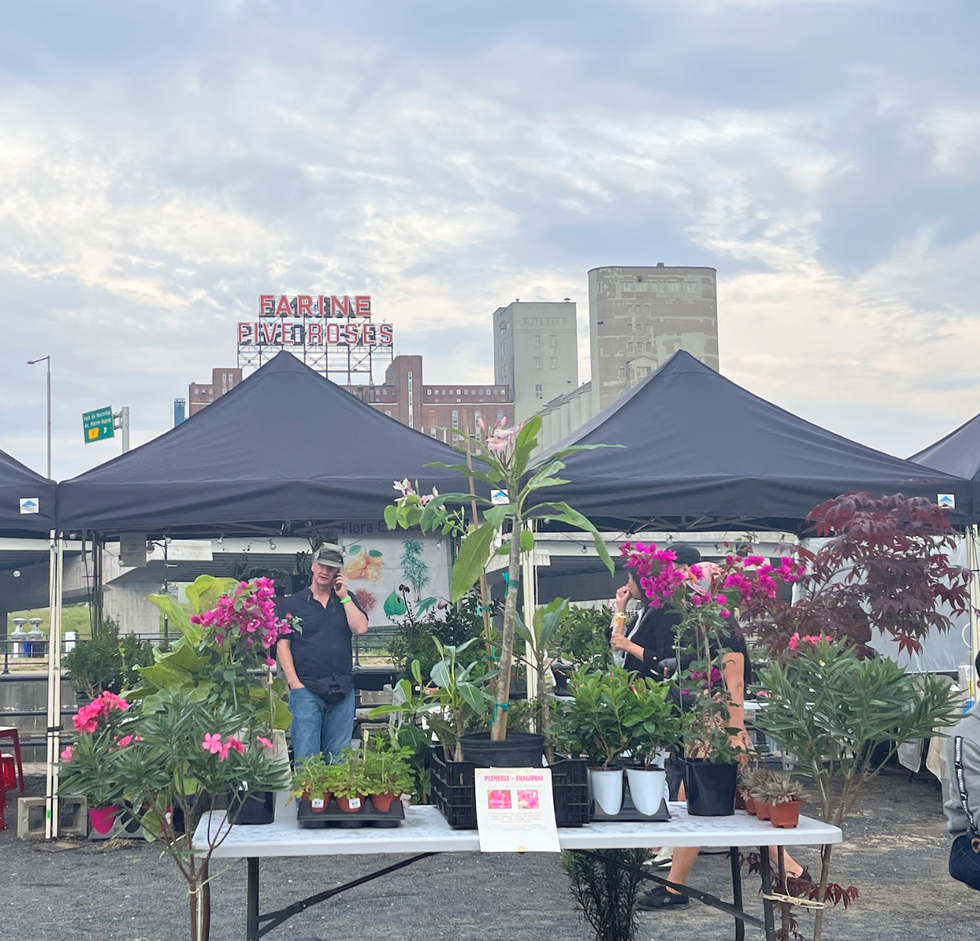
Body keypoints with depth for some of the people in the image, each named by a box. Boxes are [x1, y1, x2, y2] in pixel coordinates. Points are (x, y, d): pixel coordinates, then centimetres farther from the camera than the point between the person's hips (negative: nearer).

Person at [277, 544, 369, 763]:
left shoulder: (346, 600, 15)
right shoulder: (293, 603, 7)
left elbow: (361, 628, -2)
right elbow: (282, 645, 1)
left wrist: (344, 595, -2)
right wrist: (294, 682, -8)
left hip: (342, 691, 3)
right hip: (306, 690, -3)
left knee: (340, 756, 5)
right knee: (306, 755, -7)